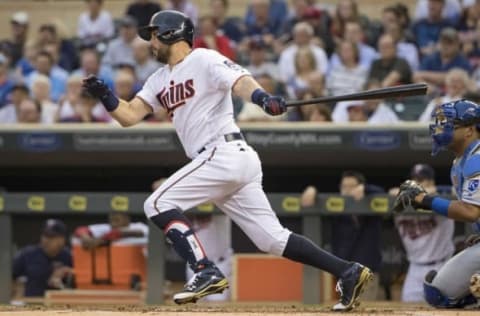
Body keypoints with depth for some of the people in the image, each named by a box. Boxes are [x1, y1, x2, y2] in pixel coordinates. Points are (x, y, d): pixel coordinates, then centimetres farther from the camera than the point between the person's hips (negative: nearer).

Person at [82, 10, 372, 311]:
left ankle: (206, 272, -18)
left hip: (225, 153, -9)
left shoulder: (204, 60, -3)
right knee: (272, 238, 4)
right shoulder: (160, 80, 22)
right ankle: (348, 272, 3)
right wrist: (105, 95, 0)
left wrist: (262, 97, -40)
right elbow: (129, 116, 18)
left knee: (159, 203, -11)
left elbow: (239, 81, -20)